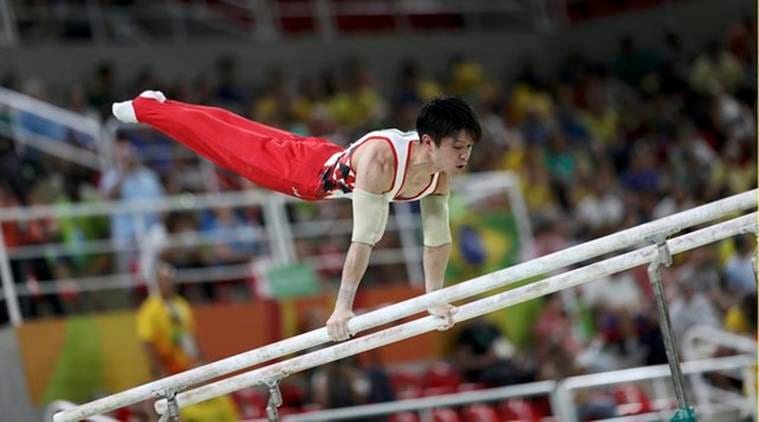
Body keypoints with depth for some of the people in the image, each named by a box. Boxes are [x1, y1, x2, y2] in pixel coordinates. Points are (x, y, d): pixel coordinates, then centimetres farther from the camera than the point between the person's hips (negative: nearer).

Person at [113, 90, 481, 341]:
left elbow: (438, 238, -10)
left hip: (330, 172, 6)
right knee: (231, 144, 14)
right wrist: (343, 307, -47)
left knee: (240, 140, 24)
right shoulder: (380, 159, -46)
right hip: (304, 167, -6)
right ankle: (146, 108, 36)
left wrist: (435, 298, -10)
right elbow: (364, 238, -47)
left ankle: (156, 106, 47)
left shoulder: (442, 172, -23)